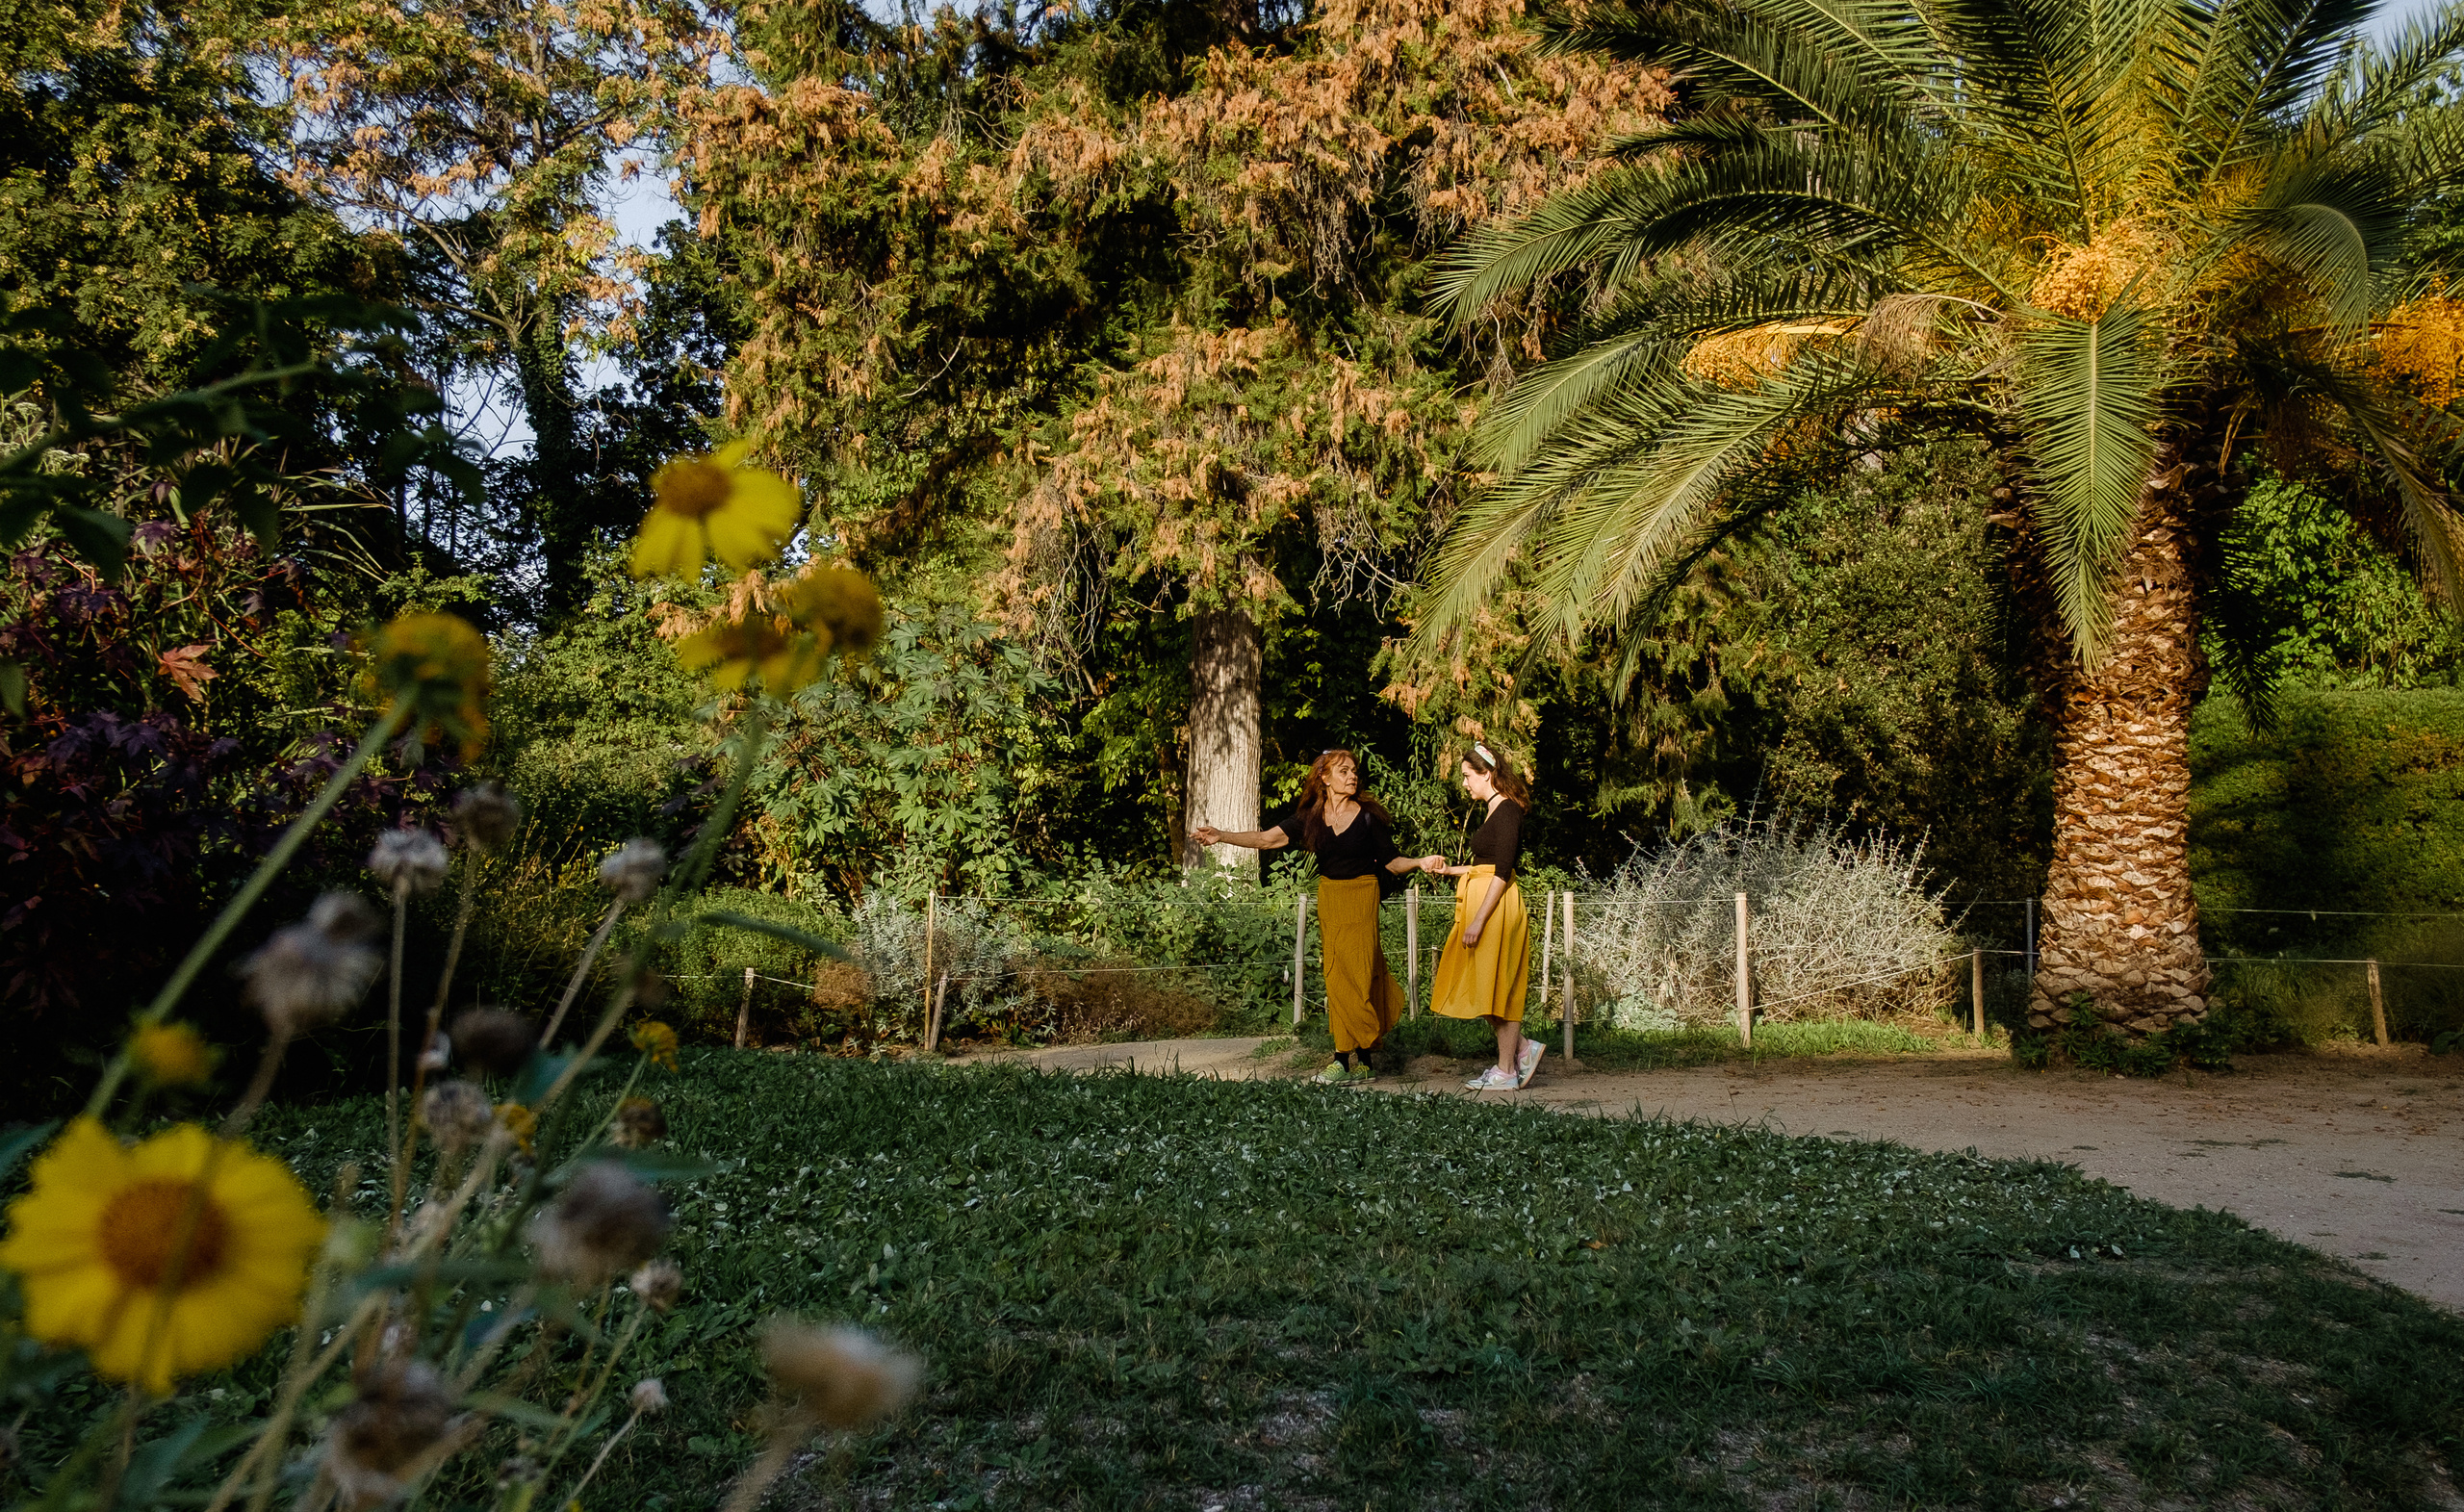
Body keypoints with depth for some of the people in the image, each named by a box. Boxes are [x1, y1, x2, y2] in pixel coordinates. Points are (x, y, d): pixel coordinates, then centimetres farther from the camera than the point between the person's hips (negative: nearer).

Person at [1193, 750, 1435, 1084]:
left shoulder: (1369, 816, -4)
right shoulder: (1310, 815, 2)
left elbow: (1391, 862, 1)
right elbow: (1270, 838, -8)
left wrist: (1419, 863, -17)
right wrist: (1222, 836, -17)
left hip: (1361, 896, -3)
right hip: (1329, 895, 3)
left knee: (1356, 974, -6)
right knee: (1337, 975, 2)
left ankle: (1353, 1059, 0)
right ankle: (1353, 1059, 6)